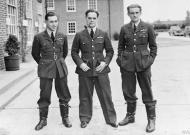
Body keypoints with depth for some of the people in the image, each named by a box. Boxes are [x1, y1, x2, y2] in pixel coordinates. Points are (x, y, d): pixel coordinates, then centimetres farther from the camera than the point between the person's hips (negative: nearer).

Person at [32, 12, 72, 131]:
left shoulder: (63, 37, 3)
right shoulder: (39, 37, -5)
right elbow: (35, 53, 9)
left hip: (61, 68, 2)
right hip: (45, 69, -2)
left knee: (64, 95, 7)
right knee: (44, 95, 4)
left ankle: (65, 118, 21)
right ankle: (43, 120, 18)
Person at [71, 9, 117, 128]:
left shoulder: (103, 35, 6)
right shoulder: (79, 36, 3)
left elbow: (110, 51, 11)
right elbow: (74, 52, 8)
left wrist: (105, 62, -5)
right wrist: (80, 63, -6)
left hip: (101, 69, 0)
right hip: (85, 70, 0)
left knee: (106, 95, 4)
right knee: (85, 96, 7)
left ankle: (111, 119, 17)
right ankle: (85, 119, 23)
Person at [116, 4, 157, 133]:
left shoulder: (148, 27, 0)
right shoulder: (124, 29, 5)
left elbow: (153, 46, 6)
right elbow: (121, 46, 13)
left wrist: (150, 59, -3)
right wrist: (120, 60, 5)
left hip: (143, 64, -2)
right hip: (127, 64, 2)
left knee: (147, 92, 3)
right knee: (128, 91, 11)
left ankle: (151, 119, 16)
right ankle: (130, 116, 29)